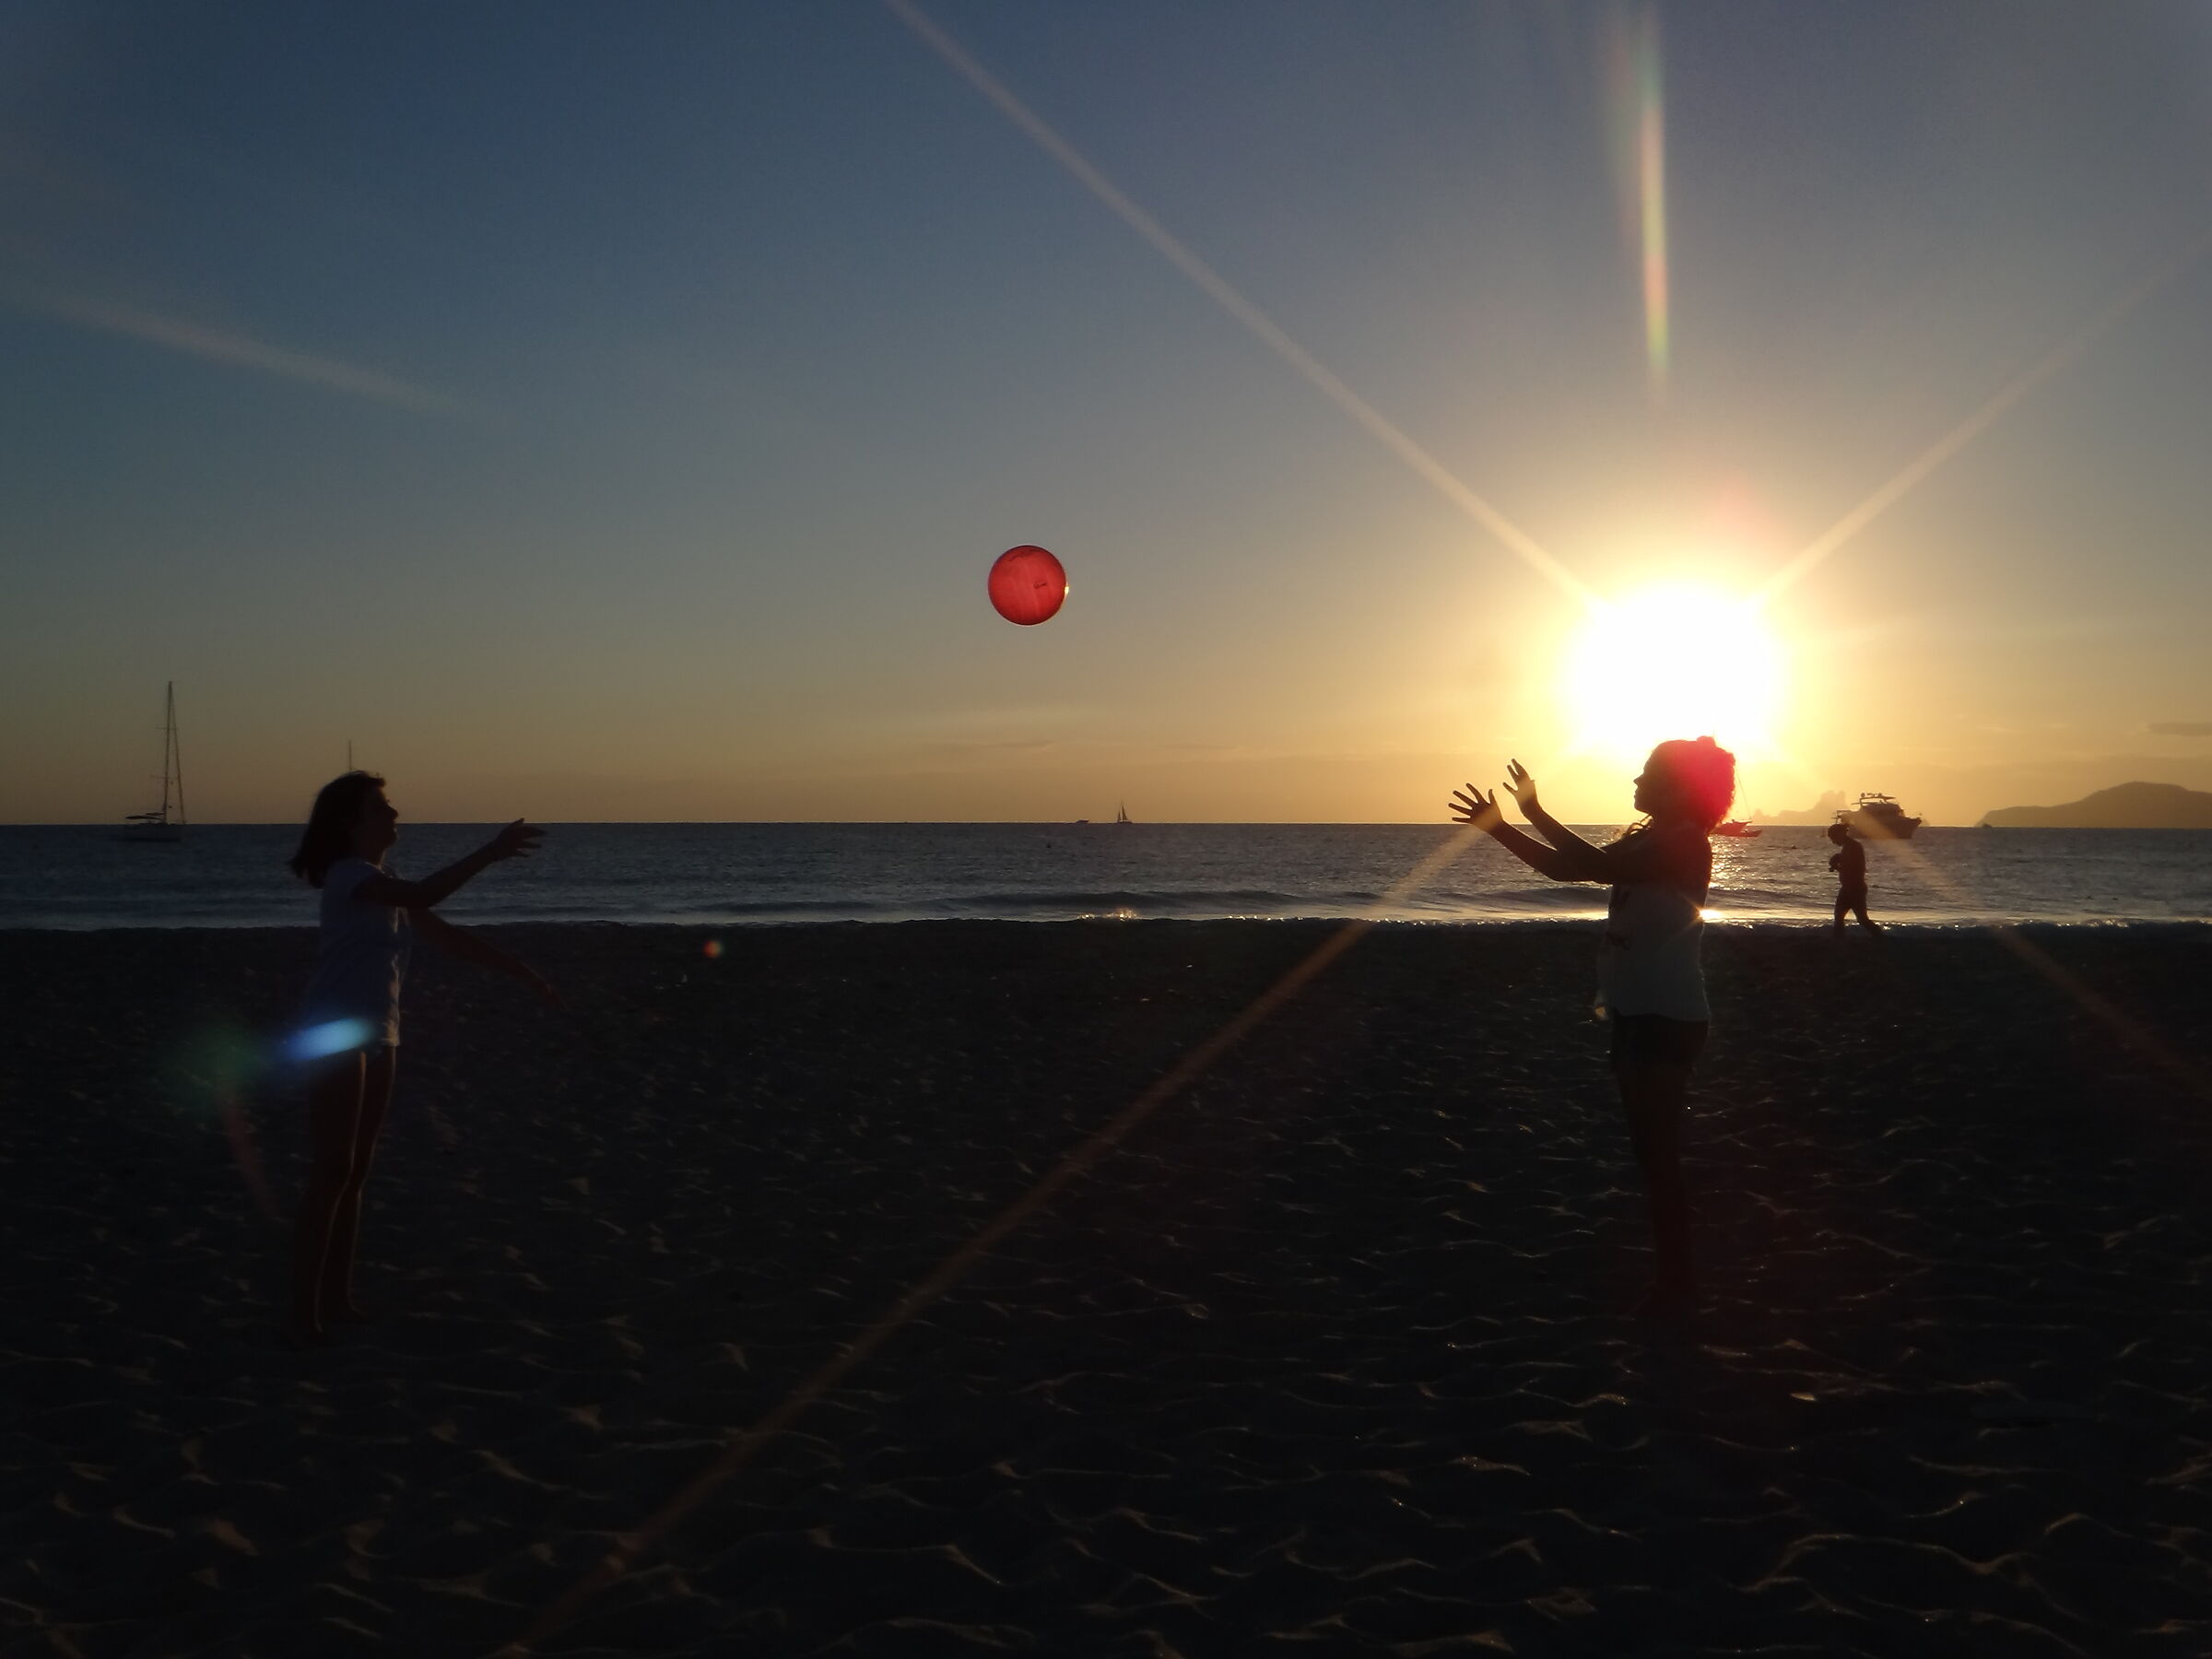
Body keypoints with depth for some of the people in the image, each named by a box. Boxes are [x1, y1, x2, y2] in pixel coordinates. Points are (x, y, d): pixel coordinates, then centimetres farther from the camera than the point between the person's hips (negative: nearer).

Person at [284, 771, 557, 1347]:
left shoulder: (385, 883, 14)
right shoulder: (348, 874, -13)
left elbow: (448, 935, 15)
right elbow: (422, 897, -30)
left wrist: (520, 971, 12)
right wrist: (488, 853, -31)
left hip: (377, 1036, 9)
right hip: (335, 1036, -9)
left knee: (356, 1171, 11)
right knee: (331, 1174, -9)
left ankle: (337, 1297, 19)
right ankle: (304, 1312, -4)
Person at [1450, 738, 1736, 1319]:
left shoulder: (1684, 843, -15)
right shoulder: (1643, 840, 13)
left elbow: (1603, 868, -28)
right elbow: (1563, 868, 15)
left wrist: (1535, 811, -23)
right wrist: (1498, 828, 9)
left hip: (1669, 1019, -9)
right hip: (1635, 1013, 10)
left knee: (1660, 1152, -5)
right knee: (1649, 1149, 14)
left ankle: (1677, 1284, 3)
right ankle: (1669, 1272, 24)